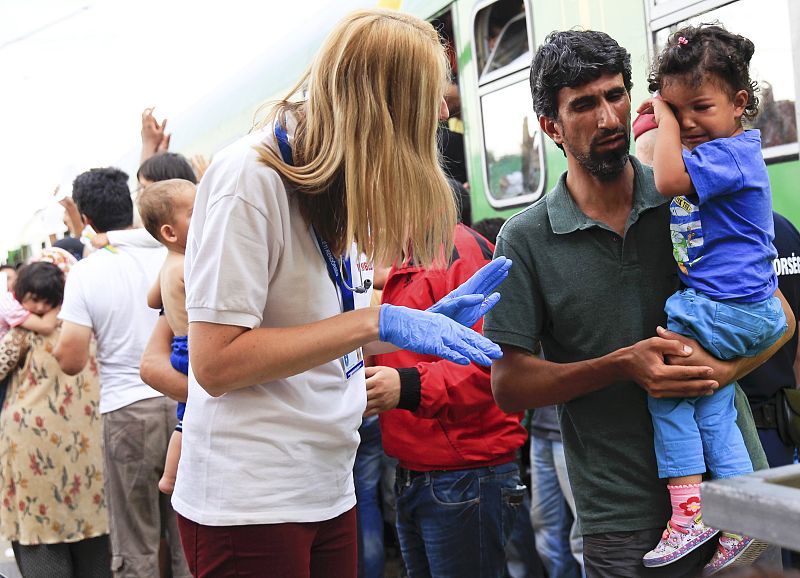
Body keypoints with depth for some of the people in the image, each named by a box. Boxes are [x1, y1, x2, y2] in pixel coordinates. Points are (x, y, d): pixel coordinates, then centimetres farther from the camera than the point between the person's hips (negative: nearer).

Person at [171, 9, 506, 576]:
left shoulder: (341, 187, 8)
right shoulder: (251, 175, -17)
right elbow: (215, 363, -21)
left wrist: (428, 320, -1)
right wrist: (378, 321, -23)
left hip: (330, 489, 8)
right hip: (250, 502, -8)